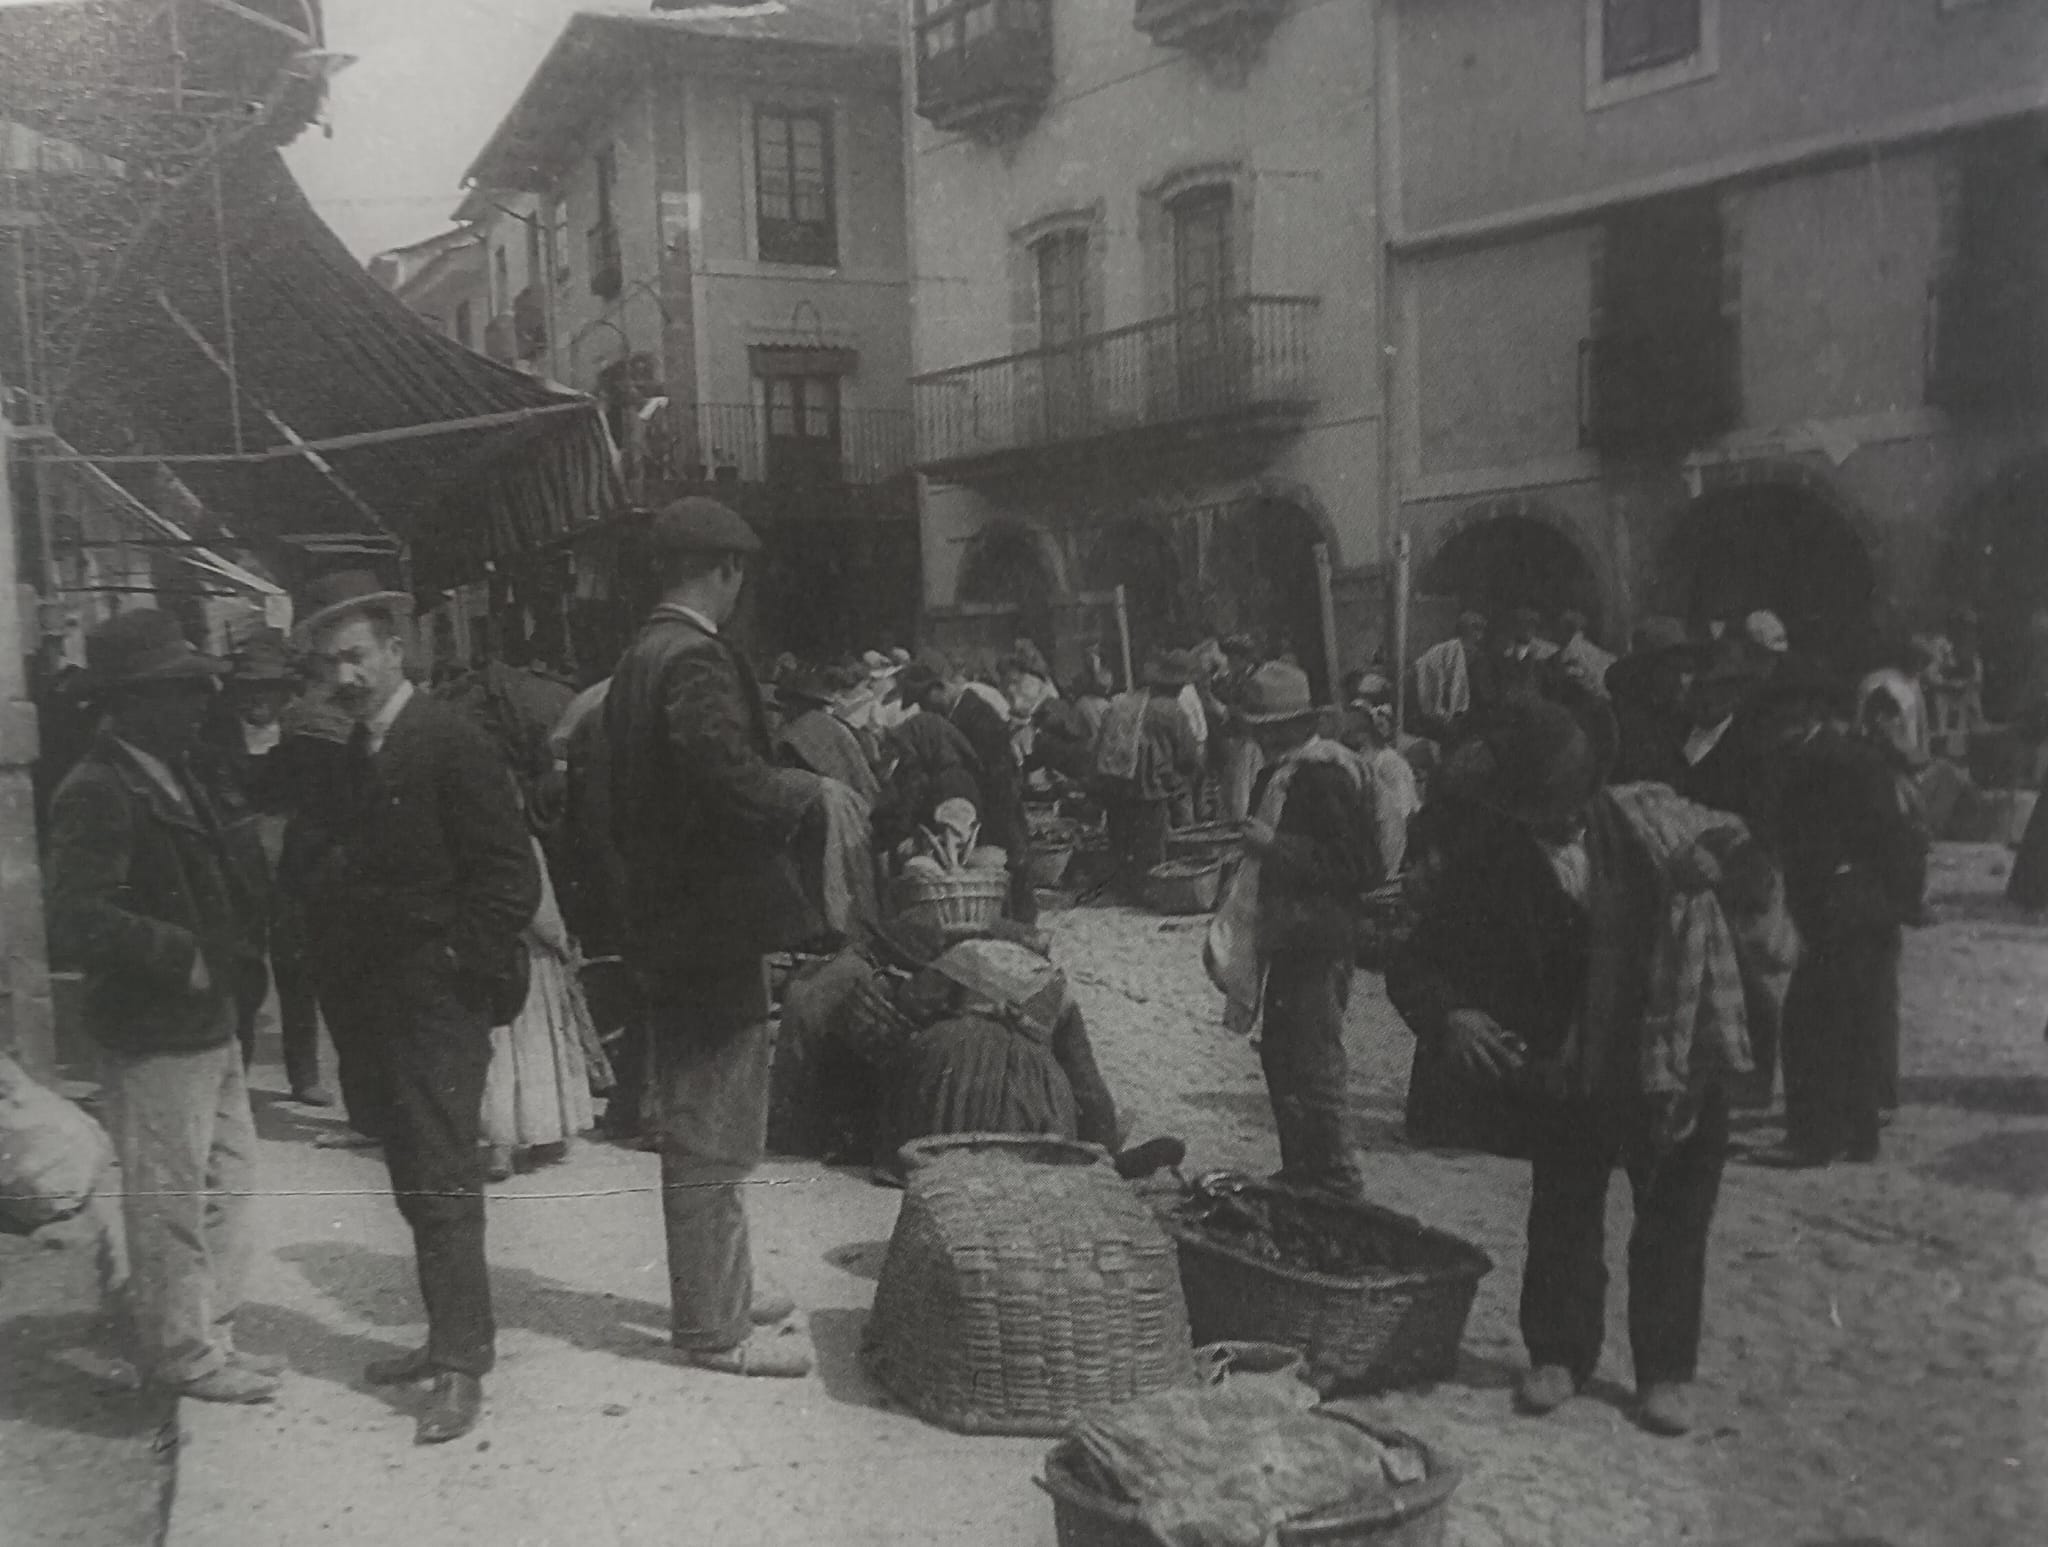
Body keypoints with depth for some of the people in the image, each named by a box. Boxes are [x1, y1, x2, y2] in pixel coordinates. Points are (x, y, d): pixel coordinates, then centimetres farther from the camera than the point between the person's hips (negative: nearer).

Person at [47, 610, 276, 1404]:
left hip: (208, 1024, 9)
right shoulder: (96, 792, -17)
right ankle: (183, 1354, 19)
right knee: (172, 1202, 4)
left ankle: (209, 1336, 32)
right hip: (154, 1037, -9)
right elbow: (78, 921, -25)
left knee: (228, 1183, 18)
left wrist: (240, 940, 6)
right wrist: (183, 955, -23)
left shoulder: (173, 776, 13)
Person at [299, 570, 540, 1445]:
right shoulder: (345, 755, 12)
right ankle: (452, 1333, 27)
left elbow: (510, 877, -13)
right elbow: (342, 873, 17)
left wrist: (456, 963, -16)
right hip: (373, 1006, 8)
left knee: (442, 1183, -5)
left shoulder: (451, 743, -11)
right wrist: (337, 977, 6)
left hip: (438, 1002, -8)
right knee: (417, 1181, 15)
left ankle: (462, 1364, 2)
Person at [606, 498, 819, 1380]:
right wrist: (814, 794, -9)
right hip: (714, 926, -10)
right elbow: (740, 785, -28)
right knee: (712, 1138, 1)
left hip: (668, 923, 10)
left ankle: (717, 1291, 34)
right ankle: (713, 1329, 12)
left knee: (694, 1127, 19)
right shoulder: (697, 661, -19)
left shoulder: (639, 659, 11)